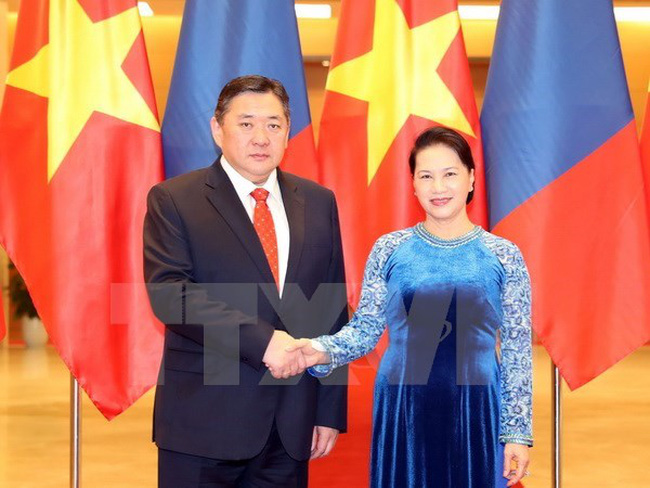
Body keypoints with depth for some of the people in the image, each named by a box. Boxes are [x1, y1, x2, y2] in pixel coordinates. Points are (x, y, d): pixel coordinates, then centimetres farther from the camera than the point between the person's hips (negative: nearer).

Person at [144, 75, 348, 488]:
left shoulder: (318, 203, 9)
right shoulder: (173, 200, -2)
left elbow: (334, 309, 9)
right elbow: (169, 292, -14)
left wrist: (330, 410, 6)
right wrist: (261, 340, -22)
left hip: (292, 423, 4)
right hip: (204, 422, -3)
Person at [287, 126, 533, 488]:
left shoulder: (503, 256, -1)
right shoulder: (389, 250, 1)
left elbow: (517, 351, 0)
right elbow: (364, 330, 3)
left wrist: (517, 430, -2)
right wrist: (322, 352, -17)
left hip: (475, 411, 0)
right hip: (403, 411, 1)